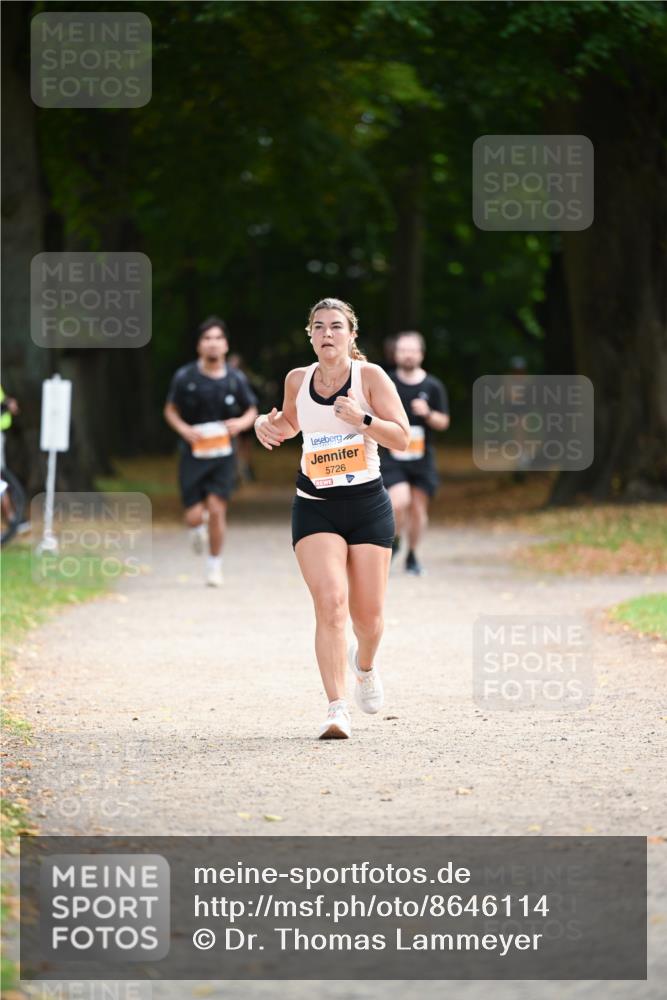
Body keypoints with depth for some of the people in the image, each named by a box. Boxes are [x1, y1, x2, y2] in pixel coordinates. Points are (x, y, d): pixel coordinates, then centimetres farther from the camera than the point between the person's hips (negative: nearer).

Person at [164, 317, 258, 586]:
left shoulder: (236, 380, -1)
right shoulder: (184, 377, -4)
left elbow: (252, 410, 13)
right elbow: (170, 410, 8)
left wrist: (242, 423, -10)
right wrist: (184, 429, -11)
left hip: (223, 454, 0)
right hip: (193, 453, 0)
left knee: (217, 510, -12)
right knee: (194, 517, -4)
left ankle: (215, 565, 7)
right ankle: (199, 527, 36)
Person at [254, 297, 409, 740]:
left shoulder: (370, 376, -5)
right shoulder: (297, 379, 5)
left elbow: (401, 437, -11)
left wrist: (362, 419, -27)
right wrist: (268, 424, 4)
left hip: (368, 505, -1)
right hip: (315, 508, 1)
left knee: (368, 614, 5)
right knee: (330, 604, -17)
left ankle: (365, 665, 42)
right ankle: (338, 709, -20)